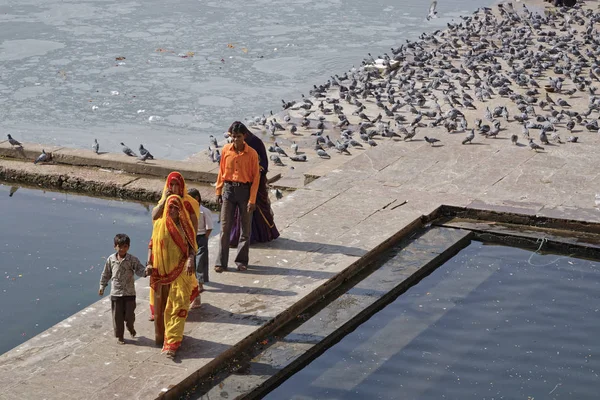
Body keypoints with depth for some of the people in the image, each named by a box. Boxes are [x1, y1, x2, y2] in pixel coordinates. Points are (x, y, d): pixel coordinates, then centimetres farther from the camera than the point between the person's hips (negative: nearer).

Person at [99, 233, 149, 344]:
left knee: (130, 315, 5)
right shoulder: (111, 259, 0)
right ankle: (119, 336, 20)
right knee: (117, 316, 6)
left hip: (129, 293, -1)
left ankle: (130, 328, 38)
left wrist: (145, 271, -37)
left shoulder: (133, 260, -6)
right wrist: (102, 286, 12)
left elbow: (139, 270, -15)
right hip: (115, 294, 1)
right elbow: (106, 274, 10)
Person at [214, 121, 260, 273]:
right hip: (228, 189, 2)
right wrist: (219, 191, 7)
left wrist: (252, 199, -10)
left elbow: (255, 177, -6)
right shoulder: (226, 150, 0)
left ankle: (242, 261, 17)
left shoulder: (252, 153, -8)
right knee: (225, 227, 0)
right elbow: (221, 171, 9)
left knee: (245, 228, 6)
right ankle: (221, 262, 3)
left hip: (245, 190, -2)